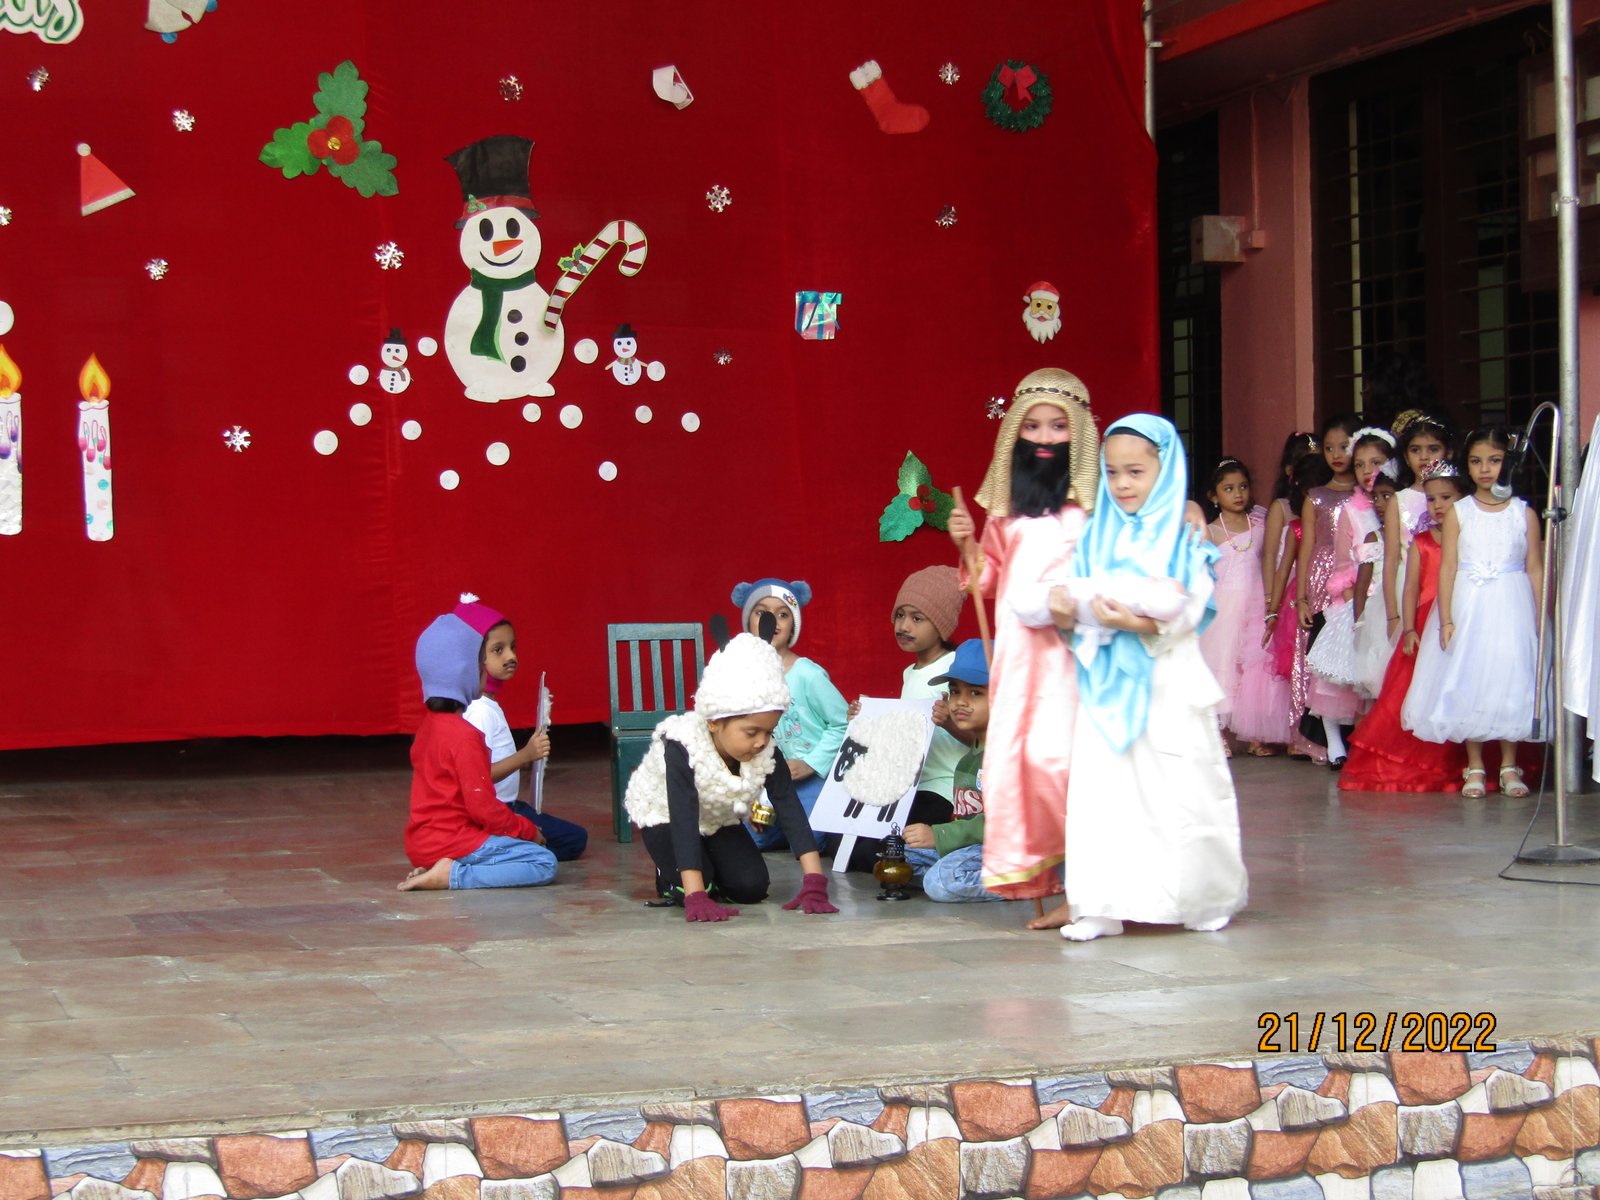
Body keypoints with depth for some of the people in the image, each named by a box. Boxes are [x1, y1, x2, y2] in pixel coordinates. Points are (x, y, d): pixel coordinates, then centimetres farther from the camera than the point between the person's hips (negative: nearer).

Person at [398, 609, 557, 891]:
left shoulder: (428, 727, 13)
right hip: (451, 841, -9)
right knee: (544, 863, -12)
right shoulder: (465, 736, -17)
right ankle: (453, 875, -17)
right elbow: (483, 807, -16)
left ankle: (433, 869, 3)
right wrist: (528, 830, -1)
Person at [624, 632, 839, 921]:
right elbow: (683, 823, -46)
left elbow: (792, 814, -29)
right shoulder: (681, 750, -40)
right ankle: (669, 876, 10)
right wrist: (696, 898, -54)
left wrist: (815, 883, -40)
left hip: (720, 821, 4)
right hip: (665, 818, -4)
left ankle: (711, 871, 21)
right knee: (693, 886, -25)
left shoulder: (768, 754, -27)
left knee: (753, 888, -11)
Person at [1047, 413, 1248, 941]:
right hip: (1107, 686, 3)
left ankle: (1204, 900, 15)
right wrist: (1066, 614, -13)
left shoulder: (1185, 541, 0)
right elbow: (1078, 600, 10)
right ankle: (1103, 905, 0)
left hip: (1168, 685, -3)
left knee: (1180, 794, -2)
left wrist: (1137, 623, -26)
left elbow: (1186, 613, -11)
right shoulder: (1097, 538, 12)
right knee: (1101, 790, -3)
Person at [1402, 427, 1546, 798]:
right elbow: (1447, 567, -2)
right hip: (1467, 608, 0)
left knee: (1511, 682, 1)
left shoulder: (1524, 513, 2)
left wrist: (1540, 619, -2)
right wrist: (1446, 620, -8)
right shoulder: (1458, 513, 1)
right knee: (1469, 684, 2)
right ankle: (1474, 768, 12)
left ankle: (1509, 766, 13)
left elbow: (1535, 569, 2)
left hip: (1511, 608, 0)